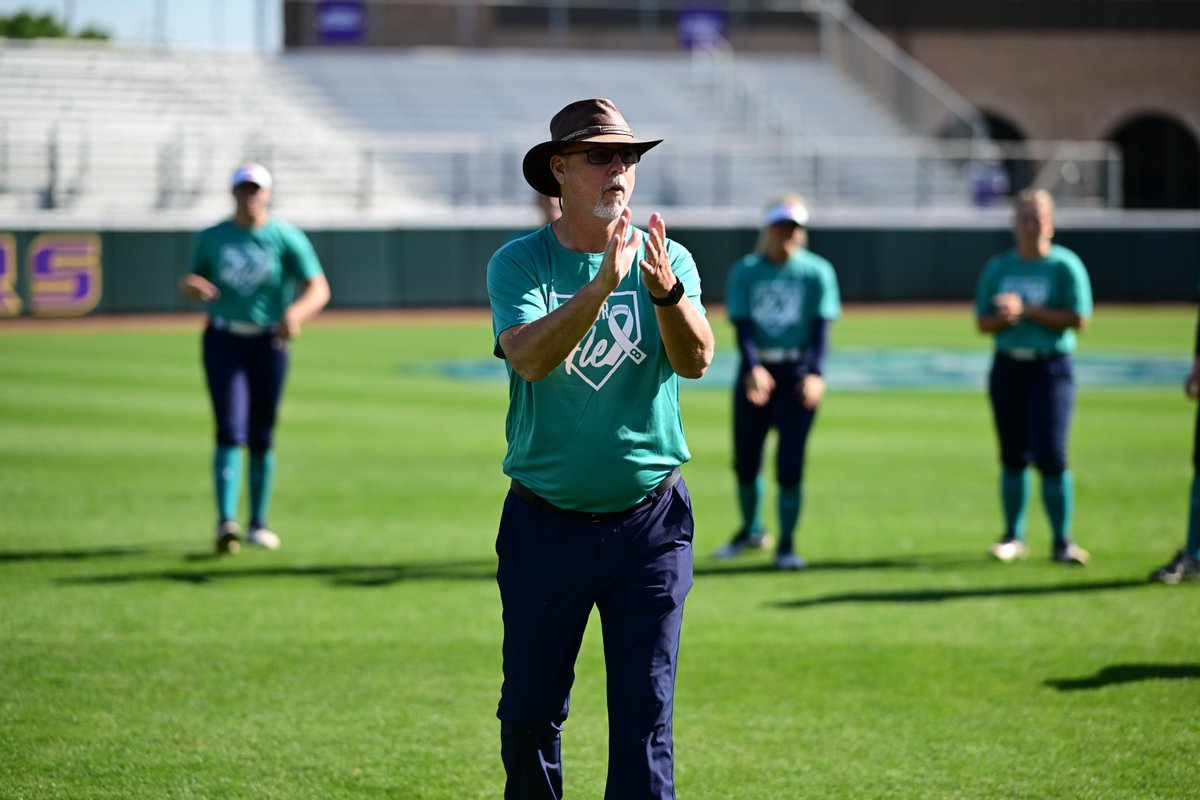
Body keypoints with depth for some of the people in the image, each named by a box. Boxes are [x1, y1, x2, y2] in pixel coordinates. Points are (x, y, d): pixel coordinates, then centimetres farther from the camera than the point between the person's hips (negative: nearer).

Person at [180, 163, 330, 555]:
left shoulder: (286, 238, -4)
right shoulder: (211, 238, 3)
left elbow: (319, 289, -9)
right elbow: (188, 284, 11)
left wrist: (295, 312, -30)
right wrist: (194, 287, -14)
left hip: (269, 343, 0)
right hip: (223, 342, 0)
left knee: (262, 438, 7)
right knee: (230, 432, -14)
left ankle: (258, 524, 21)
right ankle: (225, 522, -23)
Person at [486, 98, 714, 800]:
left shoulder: (668, 260, 1)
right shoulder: (518, 263, -3)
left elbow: (696, 360, -16)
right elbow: (530, 357, -22)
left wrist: (666, 292, -36)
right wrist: (604, 283, -35)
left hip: (650, 520, 1)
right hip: (545, 523, 0)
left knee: (646, 716, -1)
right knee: (529, 712, 7)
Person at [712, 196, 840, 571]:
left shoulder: (817, 271, 0)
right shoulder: (745, 271, 2)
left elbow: (821, 327, -6)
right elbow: (742, 327, -6)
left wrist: (814, 372, -22)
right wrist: (752, 368, -24)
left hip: (797, 374, -2)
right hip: (755, 371, 2)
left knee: (790, 463, -8)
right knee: (745, 461, 6)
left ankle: (786, 544, 4)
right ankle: (751, 530, 31)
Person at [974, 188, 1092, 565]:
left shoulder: (1065, 265, -3)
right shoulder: (998, 267, 9)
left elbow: (1079, 319, -11)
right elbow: (982, 322, 10)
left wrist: (1026, 309, -15)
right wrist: (1003, 318, -13)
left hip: (1051, 368, -4)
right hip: (1007, 368, 4)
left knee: (1051, 456, -12)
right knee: (1013, 457, 8)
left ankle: (1062, 541, -3)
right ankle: (1013, 537, 19)